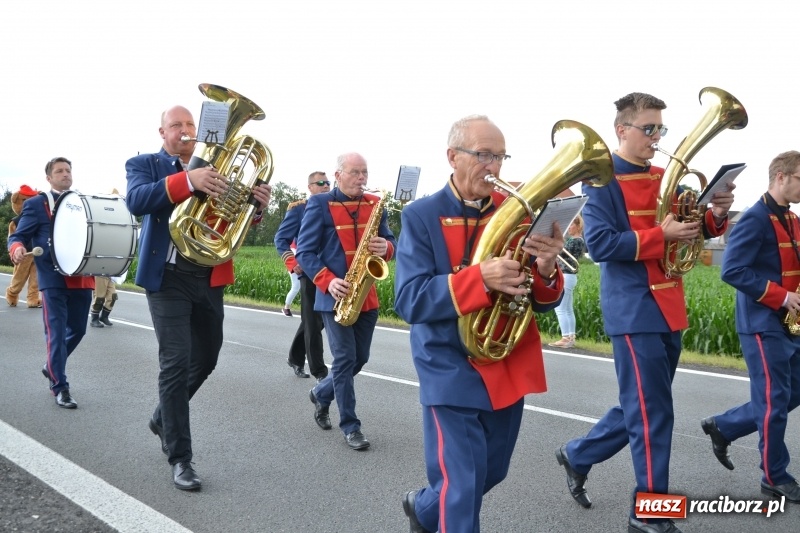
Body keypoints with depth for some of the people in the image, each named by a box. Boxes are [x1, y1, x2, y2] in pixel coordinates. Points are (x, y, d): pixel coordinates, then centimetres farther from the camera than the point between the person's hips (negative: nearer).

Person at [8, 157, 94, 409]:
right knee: (56, 333, -4)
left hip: (82, 278, 5)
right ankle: (60, 387, 6)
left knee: (78, 330, 13)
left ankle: (52, 366, 37)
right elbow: (18, 236, -2)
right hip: (53, 279, -5)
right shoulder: (36, 203, 3)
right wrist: (17, 249, -24)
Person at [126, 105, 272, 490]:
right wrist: (188, 181, -36)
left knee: (205, 359, 14)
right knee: (176, 363, -9)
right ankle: (179, 458, 1)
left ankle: (163, 418, 39)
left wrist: (256, 206, -20)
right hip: (169, 277, -5)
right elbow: (136, 201, -21)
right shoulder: (144, 164, 1)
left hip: (210, 278, 5)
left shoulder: (214, 170, 12)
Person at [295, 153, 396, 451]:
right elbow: (304, 251, -7)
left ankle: (321, 394, 38)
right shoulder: (319, 204, -5)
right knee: (345, 358, -4)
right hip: (335, 296, -5)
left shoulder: (375, 204, 9)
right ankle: (350, 426, 8)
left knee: (360, 358, 12)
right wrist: (327, 281, -20)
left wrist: (386, 247, -14)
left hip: (367, 296, 5)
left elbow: (390, 242, 11)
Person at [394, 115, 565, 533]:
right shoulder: (420, 216, -8)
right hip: (452, 371, -5)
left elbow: (542, 301, 0)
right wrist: (481, 278, -32)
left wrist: (546, 270, -24)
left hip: (510, 368, 5)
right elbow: (409, 300, -19)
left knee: (491, 473, 20)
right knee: (464, 489, -4)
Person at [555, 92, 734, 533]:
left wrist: (715, 216, -4)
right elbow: (600, 244, -18)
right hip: (634, 312, -8)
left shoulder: (663, 178, 14)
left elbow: (691, 228, 17)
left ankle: (578, 456, 34)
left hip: (668, 310, 8)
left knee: (643, 408, 16)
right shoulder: (603, 180, -8)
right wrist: (661, 235, -22)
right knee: (652, 412, -3)